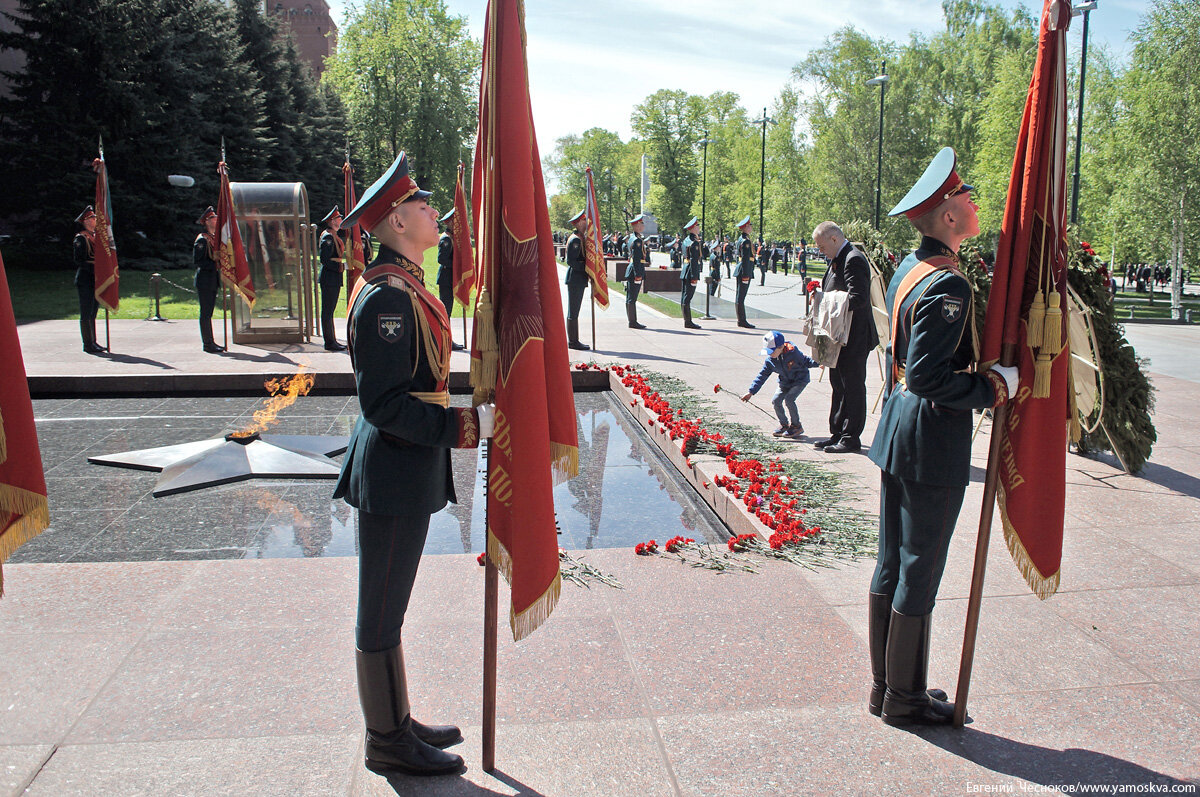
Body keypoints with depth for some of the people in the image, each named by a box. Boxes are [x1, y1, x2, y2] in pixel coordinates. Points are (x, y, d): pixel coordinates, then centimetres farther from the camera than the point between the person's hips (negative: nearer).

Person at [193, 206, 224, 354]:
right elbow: (196, 261, -18)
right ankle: (207, 344, 0)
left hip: (213, 280, 9)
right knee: (206, 313, -4)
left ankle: (210, 342, 19)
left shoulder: (215, 237, 15)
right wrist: (215, 264, -21)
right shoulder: (202, 240, -13)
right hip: (204, 281, -9)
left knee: (209, 312, 13)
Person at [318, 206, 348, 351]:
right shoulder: (328, 236, -14)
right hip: (330, 279, -10)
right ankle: (330, 343, 0)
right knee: (328, 311, -4)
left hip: (333, 280, 10)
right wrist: (341, 266, -19)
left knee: (329, 311, 15)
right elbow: (325, 260, -20)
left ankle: (332, 340, 21)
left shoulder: (334, 235, 16)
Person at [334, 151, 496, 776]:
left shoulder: (404, 285, 12)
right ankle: (387, 741, 21)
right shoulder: (388, 296, -20)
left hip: (403, 469, 10)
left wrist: (468, 414, 20)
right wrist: (467, 425, -22)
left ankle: (396, 721, 35)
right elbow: (385, 403, -23)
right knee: (382, 613, 5)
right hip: (395, 476, -10)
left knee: (387, 607, 20)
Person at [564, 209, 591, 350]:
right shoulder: (575, 239, -15)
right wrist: (586, 267, -17)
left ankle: (573, 341, 17)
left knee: (574, 312, 12)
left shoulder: (580, 238, 17)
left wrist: (588, 275, 14)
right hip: (575, 279, -10)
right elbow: (571, 261, -20)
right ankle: (573, 342, -2)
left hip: (579, 279, 10)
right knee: (573, 312, -6)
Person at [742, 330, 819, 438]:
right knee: (776, 400, -6)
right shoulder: (770, 361, -10)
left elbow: (806, 360, -5)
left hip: (800, 380, -6)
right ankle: (784, 425, 14)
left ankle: (797, 426, -4)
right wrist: (751, 391, -12)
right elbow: (762, 376, -7)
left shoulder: (793, 352, -23)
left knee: (789, 399, -21)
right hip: (785, 383, 6)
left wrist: (818, 363, -18)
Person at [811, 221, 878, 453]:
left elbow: (858, 299, -26)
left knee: (853, 387, -1)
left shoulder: (854, 260, -18)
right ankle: (837, 434, 25)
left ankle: (851, 438, 7)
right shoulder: (838, 259, 13)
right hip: (840, 338, 10)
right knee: (839, 385, 16)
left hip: (854, 339, -10)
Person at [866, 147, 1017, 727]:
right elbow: (928, 377, -24)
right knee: (920, 572, 3)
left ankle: (885, 684, 29)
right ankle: (905, 699, 19)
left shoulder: (908, 269, 9)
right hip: (934, 444, -9)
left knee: (892, 562, 15)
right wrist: (993, 388, -14)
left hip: (899, 432, 9)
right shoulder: (948, 285, -20)